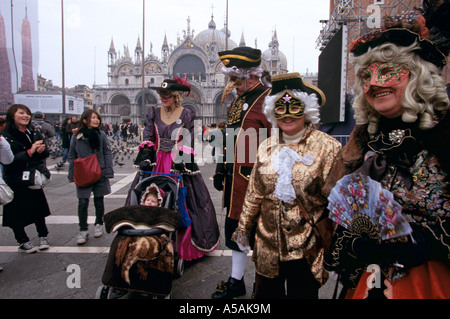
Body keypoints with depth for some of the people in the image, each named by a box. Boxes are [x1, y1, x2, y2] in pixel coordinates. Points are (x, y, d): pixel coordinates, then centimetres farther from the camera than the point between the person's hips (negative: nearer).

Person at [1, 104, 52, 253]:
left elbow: (45, 153, 7)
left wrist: (41, 150, -16)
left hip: (34, 179, 5)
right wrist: (30, 152, -28)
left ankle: (43, 236, 31)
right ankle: (23, 242, 24)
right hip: (15, 181, -5)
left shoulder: (35, 133, 5)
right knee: (16, 213, 6)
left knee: (38, 207, 14)